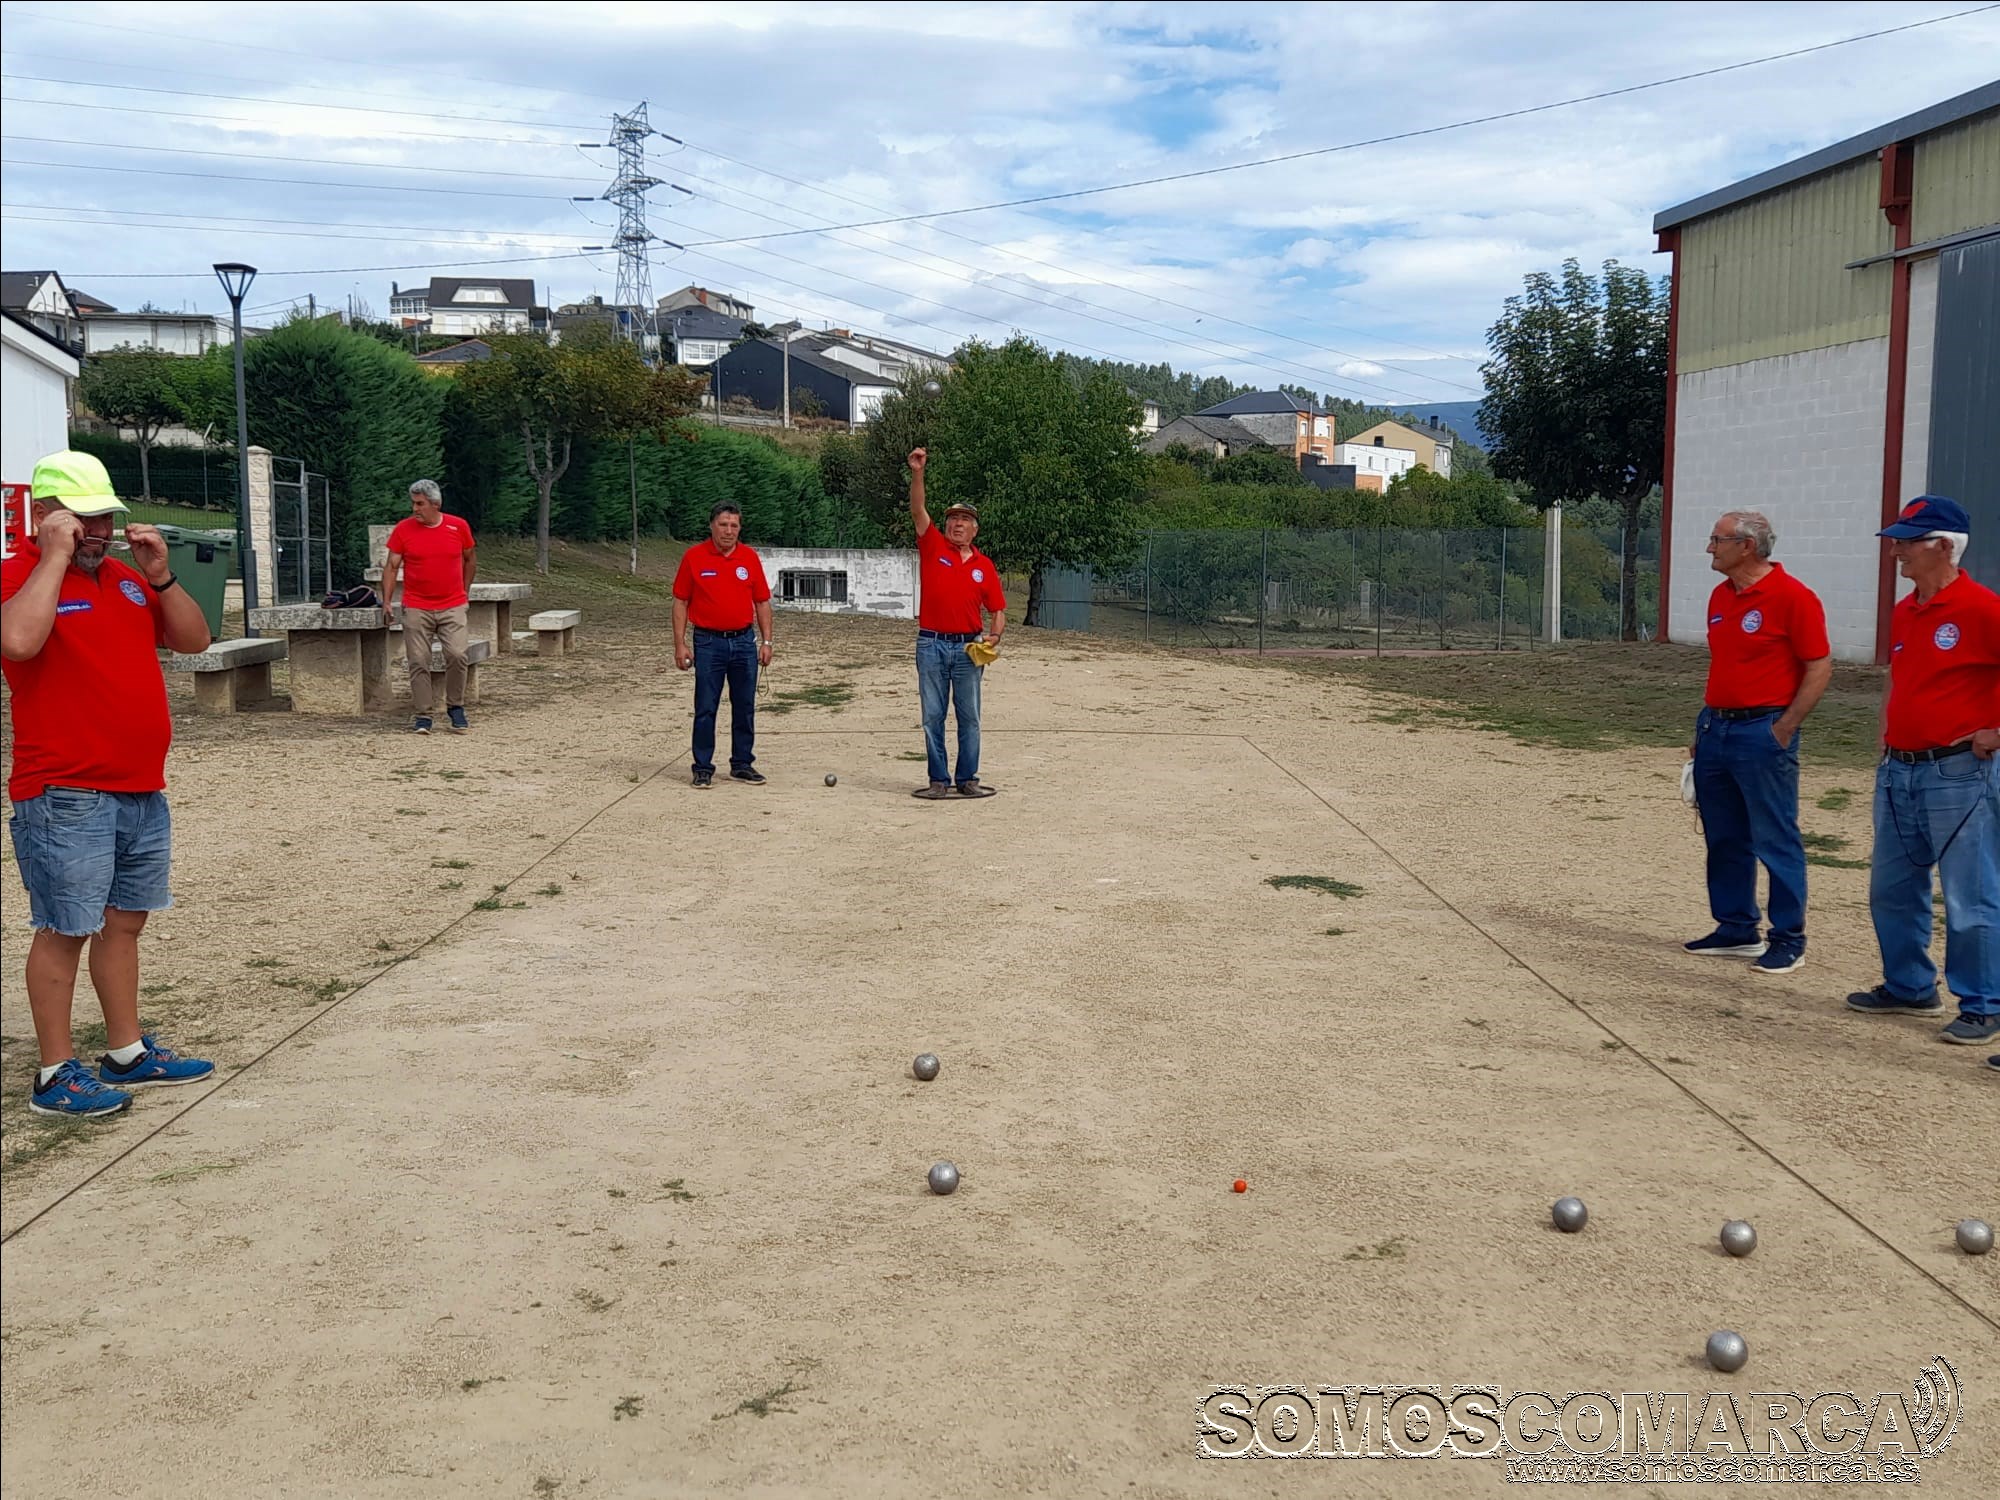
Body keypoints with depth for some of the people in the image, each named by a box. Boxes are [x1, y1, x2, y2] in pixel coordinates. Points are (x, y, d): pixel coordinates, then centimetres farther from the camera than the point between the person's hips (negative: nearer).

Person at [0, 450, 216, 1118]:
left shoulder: (126, 577, 15)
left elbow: (193, 639, 13)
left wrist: (160, 575, -1)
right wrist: (56, 555, -21)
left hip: (142, 792, 8)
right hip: (64, 802, -7)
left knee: (124, 921, 15)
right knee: (64, 930, -1)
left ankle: (128, 1052, 25)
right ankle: (56, 1075, 7)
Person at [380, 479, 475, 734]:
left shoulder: (458, 526, 1)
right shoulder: (403, 529, -1)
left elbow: (470, 559, 16)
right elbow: (391, 566, 1)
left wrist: (465, 591, 15)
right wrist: (387, 601, -6)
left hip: (452, 607, 0)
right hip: (416, 608, 0)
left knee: (457, 656, -10)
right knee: (418, 662, -1)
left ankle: (455, 708, 9)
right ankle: (423, 715, 7)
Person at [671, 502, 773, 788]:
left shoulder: (750, 558, 4)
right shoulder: (693, 557, -3)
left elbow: (762, 602, 9)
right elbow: (681, 602, 0)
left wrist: (766, 641, 3)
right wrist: (680, 644, -6)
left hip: (743, 641, 3)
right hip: (708, 643, -3)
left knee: (745, 708, 7)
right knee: (705, 709, 1)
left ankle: (742, 764, 18)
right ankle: (703, 768, 9)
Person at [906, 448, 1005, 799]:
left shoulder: (984, 565, 7)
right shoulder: (933, 547, 4)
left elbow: (998, 609, 10)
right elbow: (918, 511, -9)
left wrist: (995, 635, -9)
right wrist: (917, 473, -21)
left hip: (968, 647, 1)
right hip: (932, 644, -1)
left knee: (970, 717, 4)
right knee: (932, 717, 2)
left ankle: (967, 779, 11)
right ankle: (938, 780, 8)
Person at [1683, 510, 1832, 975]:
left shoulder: (1792, 596, -11)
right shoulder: (1721, 596, 13)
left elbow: (1820, 668, -11)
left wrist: (1784, 729, -15)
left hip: (1763, 732, -8)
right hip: (1715, 728, 8)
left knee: (1776, 840, -2)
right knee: (1724, 839, 12)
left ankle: (1788, 940, 7)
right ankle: (1737, 930, 23)